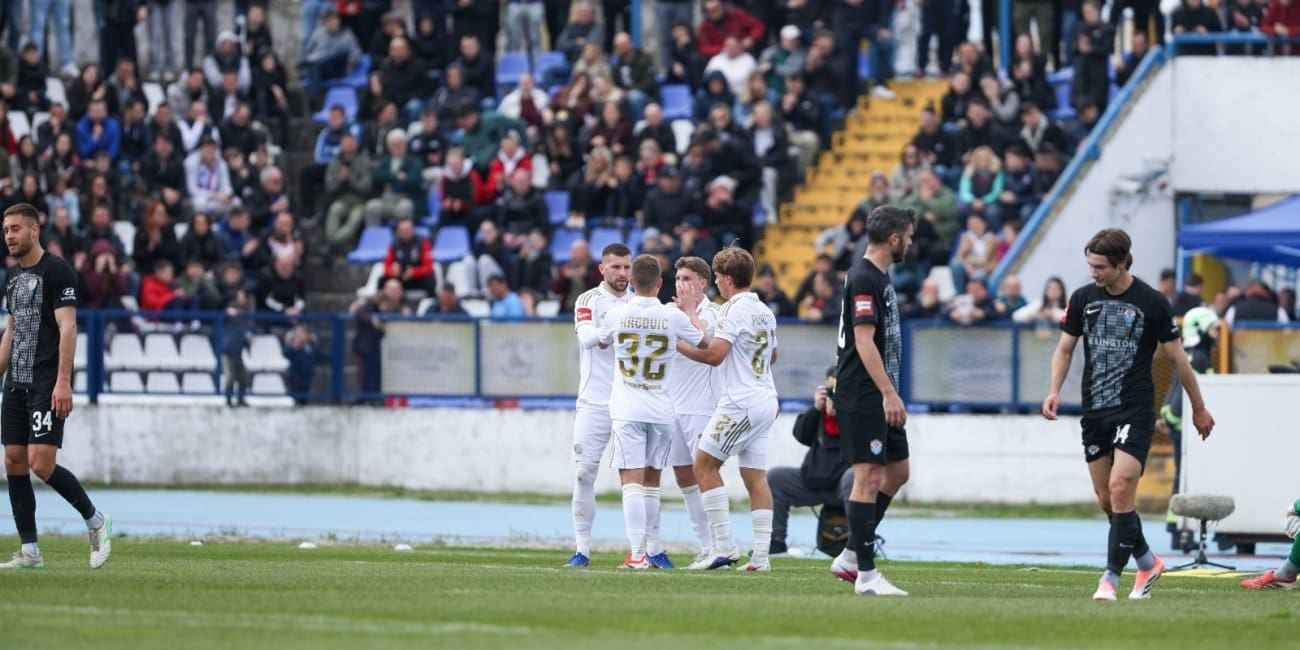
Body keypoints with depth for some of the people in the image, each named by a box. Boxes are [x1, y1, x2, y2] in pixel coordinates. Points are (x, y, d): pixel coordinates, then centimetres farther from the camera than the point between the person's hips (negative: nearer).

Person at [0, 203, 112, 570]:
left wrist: (63, 382, -20)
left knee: (41, 463, -15)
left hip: (47, 384, -8)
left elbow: (67, 327, -14)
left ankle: (95, 521, 4)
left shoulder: (57, 271, -9)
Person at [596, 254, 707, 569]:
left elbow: (602, 341, 19)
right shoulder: (673, 317, -5)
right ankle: (653, 549, 21)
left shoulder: (617, 314, -5)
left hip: (626, 411, -2)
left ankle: (637, 553, -17)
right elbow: (704, 342, 14)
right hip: (661, 411, 2)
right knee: (651, 481, 15)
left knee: (632, 481, -7)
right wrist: (690, 310, 31)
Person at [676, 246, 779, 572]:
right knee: (755, 476, 6)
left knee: (704, 466, 0)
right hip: (766, 402, 8)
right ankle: (760, 555, 0)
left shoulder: (735, 311, -12)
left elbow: (714, 355, -20)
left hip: (740, 404, -8)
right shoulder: (765, 312, 15)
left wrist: (679, 345, -6)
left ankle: (725, 545, -7)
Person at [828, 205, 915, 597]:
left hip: (879, 399, 11)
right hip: (862, 398, -11)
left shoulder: (880, 277, 16)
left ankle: (850, 557, 18)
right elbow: (864, 341, -21)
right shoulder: (864, 279, -15)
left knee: (898, 471, 13)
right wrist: (889, 393, -25)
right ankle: (866, 575, -7)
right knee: (869, 477, -9)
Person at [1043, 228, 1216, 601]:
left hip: (1135, 411, -5)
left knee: (1120, 489, -18)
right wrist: (1055, 390, -4)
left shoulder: (1152, 303, -6)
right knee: (1106, 499, 7)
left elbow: (1177, 358, 2)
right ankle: (1147, 563, 26)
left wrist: (1199, 409, 8)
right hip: (1094, 412, 5)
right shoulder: (1083, 298, 5)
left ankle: (1111, 577, -14)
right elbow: (1065, 348, 13)